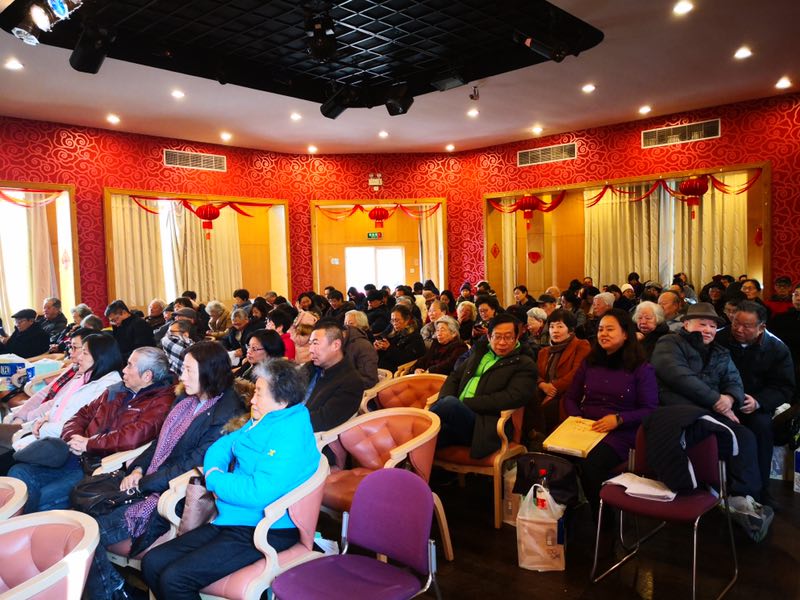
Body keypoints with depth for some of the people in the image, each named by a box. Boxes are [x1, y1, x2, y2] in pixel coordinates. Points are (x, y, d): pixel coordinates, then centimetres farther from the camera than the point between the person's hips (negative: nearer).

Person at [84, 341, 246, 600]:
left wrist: (143, 483, -13)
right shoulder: (186, 399, 10)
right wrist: (137, 469, -1)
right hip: (149, 480, 9)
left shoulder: (226, 415, -17)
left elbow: (191, 466, -18)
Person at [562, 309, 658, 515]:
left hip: (621, 433, -4)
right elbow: (570, 398, 19)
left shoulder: (642, 368, 4)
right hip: (584, 428, 4)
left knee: (590, 463, -34)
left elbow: (650, 410, -1)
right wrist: (576, 418, -2)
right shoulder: (589, 363, 17)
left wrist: (619, 419, -16)